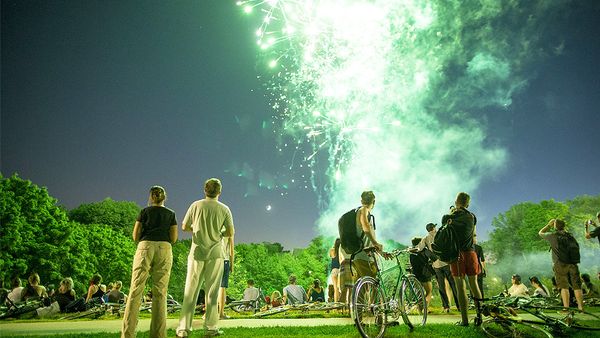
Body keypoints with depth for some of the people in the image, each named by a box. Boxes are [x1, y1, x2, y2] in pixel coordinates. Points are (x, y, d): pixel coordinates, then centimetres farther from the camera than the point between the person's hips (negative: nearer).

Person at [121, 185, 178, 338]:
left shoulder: (144, 211, 13)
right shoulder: (171, 214, 16)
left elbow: (135, 236, 9)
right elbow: (174, 238, 10)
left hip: (145, 247, -1)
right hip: (164, 249, 1)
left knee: (136, 290, -1)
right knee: (160, 292, 2)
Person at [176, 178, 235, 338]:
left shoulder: (196, 205, -1)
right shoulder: (224, 209, -2)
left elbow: (184, 227, 4)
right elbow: (230, 233, -1)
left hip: (197, 253, 1)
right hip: (215, 254, 0)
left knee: (190, 292, 6)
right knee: (212, 292, 6)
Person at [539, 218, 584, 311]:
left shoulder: (553, 235, -1)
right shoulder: (569, 235, 11)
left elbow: (540, 233, 16)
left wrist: (549, 225, 21)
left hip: (560, 264, -4)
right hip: (573, 264, 4)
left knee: (564, 287, -3)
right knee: (577, 287, 8)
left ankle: (566, 308, -6)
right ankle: (581, 307, 9)